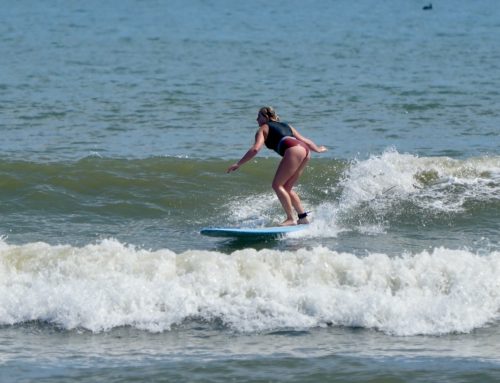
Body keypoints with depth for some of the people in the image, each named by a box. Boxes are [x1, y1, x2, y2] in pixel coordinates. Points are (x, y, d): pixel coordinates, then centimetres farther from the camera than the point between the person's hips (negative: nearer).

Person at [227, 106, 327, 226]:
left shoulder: (263, 129, 14)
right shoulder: (285, 125, 34)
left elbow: (255, 149, -1)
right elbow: (304, 140, 40)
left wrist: (238, 164, -1)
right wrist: (317, 149, 57)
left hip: (294, 150, -8)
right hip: (305, 149, 8)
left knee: (277, 185, -5)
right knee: (286, 188, 16)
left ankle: (290, 219, -12)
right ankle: (303, 217, 14)